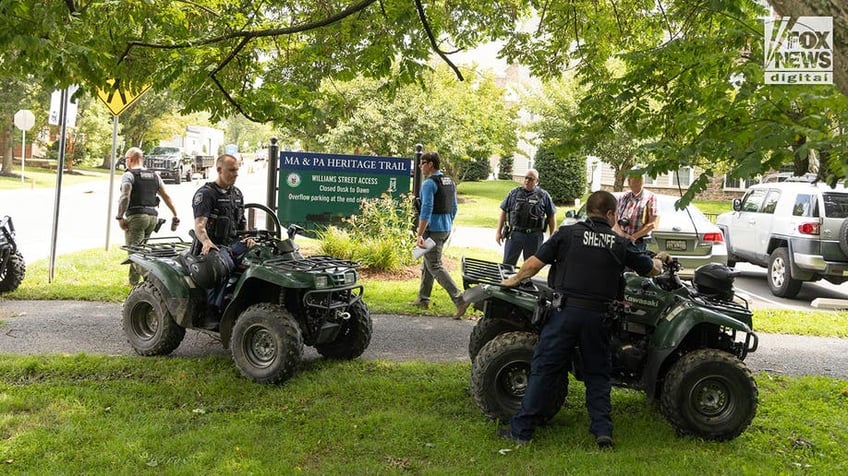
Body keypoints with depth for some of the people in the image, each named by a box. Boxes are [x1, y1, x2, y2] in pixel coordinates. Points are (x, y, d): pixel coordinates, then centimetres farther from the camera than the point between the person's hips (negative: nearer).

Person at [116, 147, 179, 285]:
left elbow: (125, 197, -16)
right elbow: (166, 196, 13)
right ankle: (133, 282, 20)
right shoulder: (154, 176, 17)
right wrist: (175, 215, 13)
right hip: (153, 216, 7)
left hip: (136, 216, -7)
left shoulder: (128, 175, -2)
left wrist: (120, 217, -14)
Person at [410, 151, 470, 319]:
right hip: (446, 228, 9)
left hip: (433, 229, -9)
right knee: (427, 264, 18)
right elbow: (454, 208, 18)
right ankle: (423, 299, 25)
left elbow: (426, 210, -23)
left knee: (435, 266, -6)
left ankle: (459, 300, -13)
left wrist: (419, 234, -22)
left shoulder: (429, 183, -16)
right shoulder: (450, 182, 12)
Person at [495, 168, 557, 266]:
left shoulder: (544, 196, 1)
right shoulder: (514, 193, 5)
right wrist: (498, 232, 5)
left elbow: (551, 216, 5)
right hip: (514, 234, 1)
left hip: (534, 237, -1)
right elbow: (504, 212, 9)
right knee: (507, 264, 4)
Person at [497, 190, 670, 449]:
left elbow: (534, 264, -3)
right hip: (597, 315, 2)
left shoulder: (568, 233, 0)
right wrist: (659, 259, 43)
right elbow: (652, 270, 19)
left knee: (544, 369, 2)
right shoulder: (620, 244, 7)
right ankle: (603, 430, 11)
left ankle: (520, 429, 5)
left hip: (567, 311, -2)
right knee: (597, 374, 16)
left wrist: (515, 279, 16)